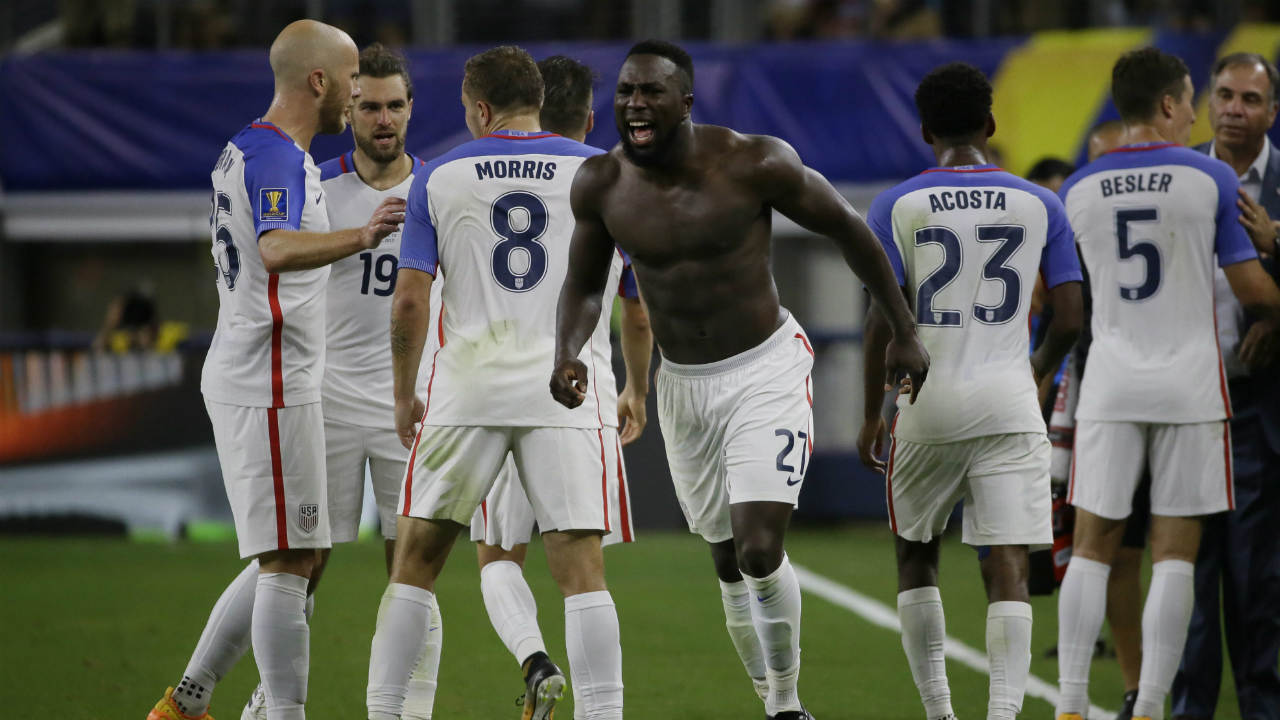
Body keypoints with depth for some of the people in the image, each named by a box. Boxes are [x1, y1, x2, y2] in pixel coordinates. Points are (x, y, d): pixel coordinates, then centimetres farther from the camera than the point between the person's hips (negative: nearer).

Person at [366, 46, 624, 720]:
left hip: (465, 392, 0)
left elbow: (409, 301, -2)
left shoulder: (437, 178, 2)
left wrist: (404, 396, 8)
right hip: (562, 392, 0)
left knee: (414, 563, 10)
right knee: (581, 569, -3)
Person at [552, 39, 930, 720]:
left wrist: (903, 332, 1)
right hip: (682, 383, 4)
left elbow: (846, 226, -5)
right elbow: (584, 285, 7)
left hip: (766, 369, -4)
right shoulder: (600, 184, -8)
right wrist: (568, 354, -14)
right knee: (729, 563, 12)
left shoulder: (753, 165, -18)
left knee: (759, 550, -18)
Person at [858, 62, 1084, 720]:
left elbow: (882, 323, -5)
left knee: (916, 552, 19)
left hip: (927, 404, 0)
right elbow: (1069, 320, 3)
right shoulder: (1040, 206, 3)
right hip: (1009, 406, 0)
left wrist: (871, 417, 5)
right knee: (1008, 566, -3)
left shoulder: (895, 208, -1)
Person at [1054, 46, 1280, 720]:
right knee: (1175, 552, 1)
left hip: (1110, 381, 2)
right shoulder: (1211, 179, -5)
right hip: (1190, 382, -2)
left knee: (1093, 546, 6)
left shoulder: (1078, 190, 3)